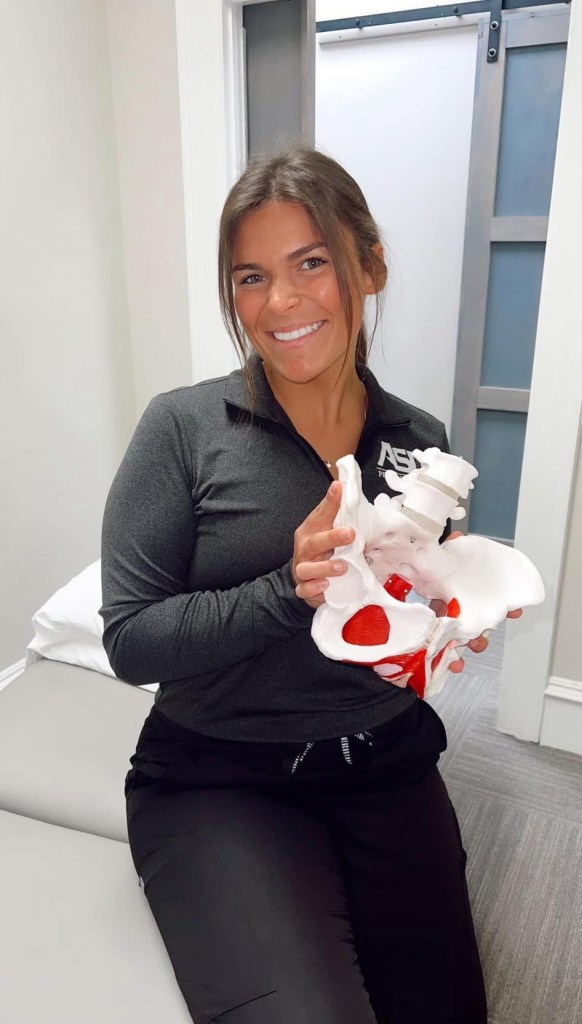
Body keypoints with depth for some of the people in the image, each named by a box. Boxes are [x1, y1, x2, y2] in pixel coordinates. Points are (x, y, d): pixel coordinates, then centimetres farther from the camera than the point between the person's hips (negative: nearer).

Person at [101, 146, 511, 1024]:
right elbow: (130, 639, -12)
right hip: (218, 779, -3)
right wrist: (289, 592, -25)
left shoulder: (420, 441, 1)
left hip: (387, 765, 4)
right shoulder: (184, 430, -10)